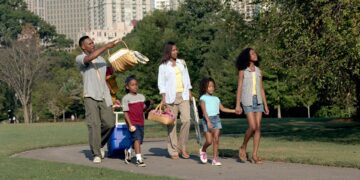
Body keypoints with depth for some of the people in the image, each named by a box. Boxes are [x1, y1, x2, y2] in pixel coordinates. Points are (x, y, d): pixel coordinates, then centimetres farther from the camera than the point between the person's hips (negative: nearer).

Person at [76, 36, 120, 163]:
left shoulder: (101, 59, 17)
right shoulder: (80, 59, 0)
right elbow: (89, 58, -24)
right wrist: (106, 46, -23)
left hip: (104, 96, 4)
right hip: (91, 97, -4)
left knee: (109, 123, -3)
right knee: (94, 125, -8)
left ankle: (100, 144, 22)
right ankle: (96, 154, -1)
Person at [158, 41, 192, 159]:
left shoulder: (182, 63, 15)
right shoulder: (163, 66, 3)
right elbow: (161, 83, 1)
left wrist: (189, 92, 13)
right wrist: (163, 97, -8)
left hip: (183, 96, 3)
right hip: (171, 97, -3)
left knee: (186, 120, -10)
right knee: (172, 123, -1)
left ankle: (183, 147, 3)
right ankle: (173, 151, 4)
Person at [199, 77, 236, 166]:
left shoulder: (216, 98, 17)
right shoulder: (203, 98, 0)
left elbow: (222, 108, 19)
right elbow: (204, 111, -10)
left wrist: (234, 110, 11)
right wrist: (208, 121, -21)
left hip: (216, 119, 4)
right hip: (207, 119, -4)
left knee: (216, 139, -3)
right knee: (209, 141, -7)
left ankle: (215, 158, 2)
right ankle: (203, 150, 24)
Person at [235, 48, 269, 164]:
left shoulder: (258, 71, 11)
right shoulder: (243, 71, -1)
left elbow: (261, 89, 13)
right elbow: (239, 88, -4)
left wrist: (265, 105, 10)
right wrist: (237, 105, -11)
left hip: (258, 100, 4)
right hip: (247, 101, -4)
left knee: (258, 128, -3)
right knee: (252, 127, -14)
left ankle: (255, 155, 1)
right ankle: (243, 148, 9)